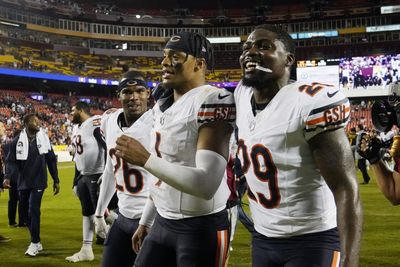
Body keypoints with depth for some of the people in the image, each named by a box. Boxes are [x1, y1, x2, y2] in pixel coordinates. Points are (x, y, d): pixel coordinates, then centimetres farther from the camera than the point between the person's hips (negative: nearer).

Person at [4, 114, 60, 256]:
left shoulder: (43, 138, -1)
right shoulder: (18, 140, -4)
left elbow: (51, 160, 5)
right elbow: (11, 161, -4)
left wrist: (56, 180, 6)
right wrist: (7, 177, -22)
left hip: (38, 182, -2)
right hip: (23, 183, 2)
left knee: (33, 211, -10)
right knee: (27, 213, 10)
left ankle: (34, 243, 3)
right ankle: (37, 242, 24)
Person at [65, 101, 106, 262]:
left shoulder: (96, 123, -14)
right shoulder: (76, 129, 16)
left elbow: (108, 148, -21)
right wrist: (75, 182, 22)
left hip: (98, 176, -9)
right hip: (83, 177, 9)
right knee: (87, 212, 14)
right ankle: (86, 250, 23)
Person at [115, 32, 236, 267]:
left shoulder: (213, 101, -18)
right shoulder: (162, 106, 10)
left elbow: (207, 184, -25)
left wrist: (146, 160, -25)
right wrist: (145, 222, 20)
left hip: (202, 228, -8)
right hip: (163, 223, 8)